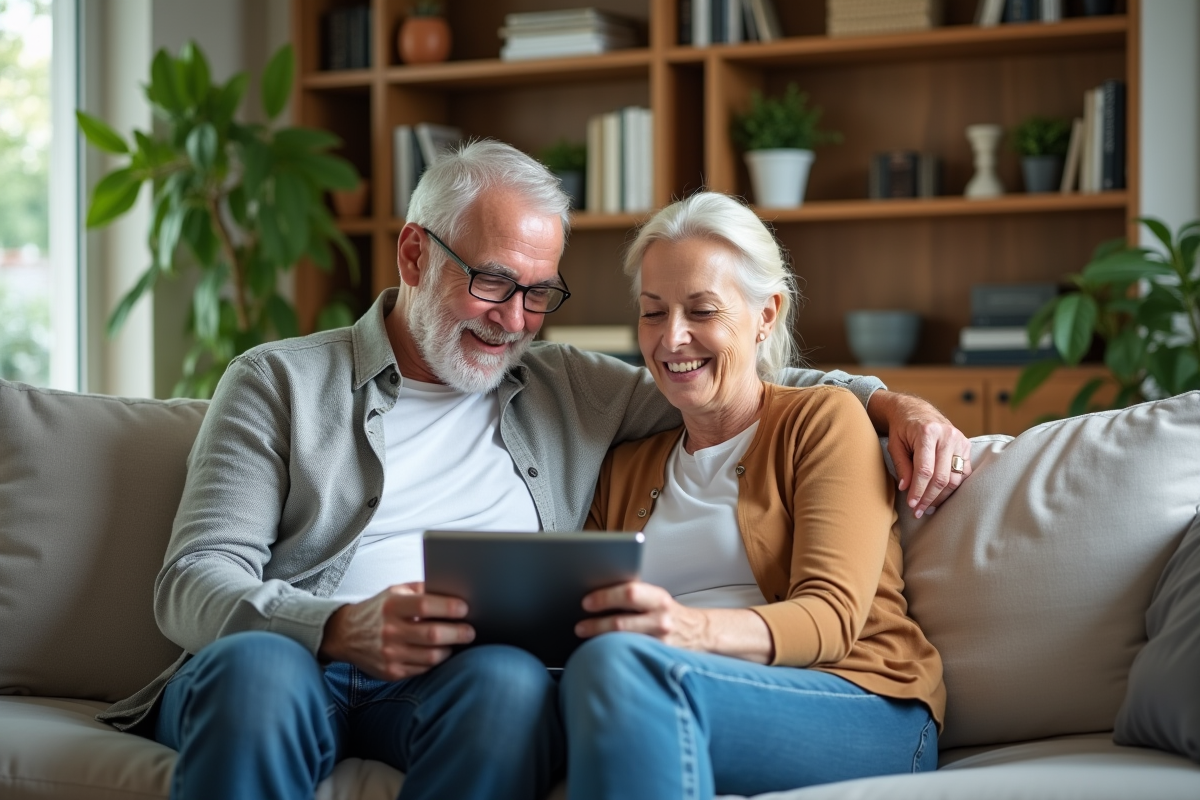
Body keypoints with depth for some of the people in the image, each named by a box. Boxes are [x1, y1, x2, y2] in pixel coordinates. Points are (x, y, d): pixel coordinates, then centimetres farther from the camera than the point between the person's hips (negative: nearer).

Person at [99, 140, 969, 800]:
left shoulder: (569, 391, 26)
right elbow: (194, 582, 4)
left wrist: (893, 400, 15)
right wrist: (344, 628, -16)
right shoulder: (279, 382, 15)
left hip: (467, 679, 2)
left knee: (509, 680, -35)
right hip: (290, 651, -2)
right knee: (258, 668, -39)